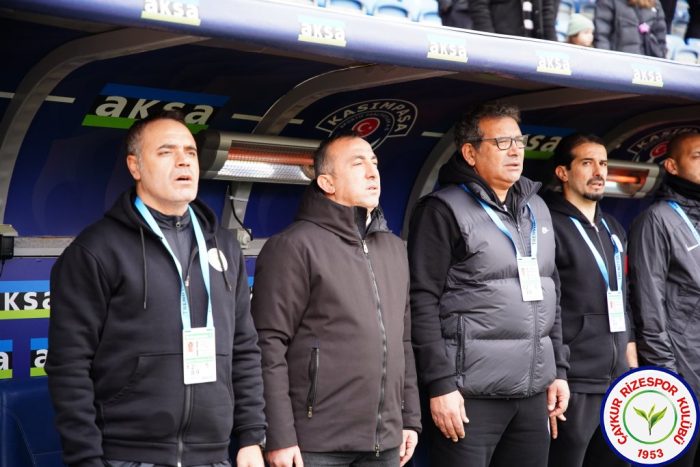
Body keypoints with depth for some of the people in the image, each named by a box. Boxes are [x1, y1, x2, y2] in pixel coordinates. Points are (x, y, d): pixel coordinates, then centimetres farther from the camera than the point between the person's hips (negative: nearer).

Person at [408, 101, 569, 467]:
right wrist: (440, 383, -16)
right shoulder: (444, 210, -5)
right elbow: (422, 302, -11)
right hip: (472, 392, -6)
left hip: (533, 390, 6)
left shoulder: (537, 209, 16)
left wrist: (558, 369, 14)